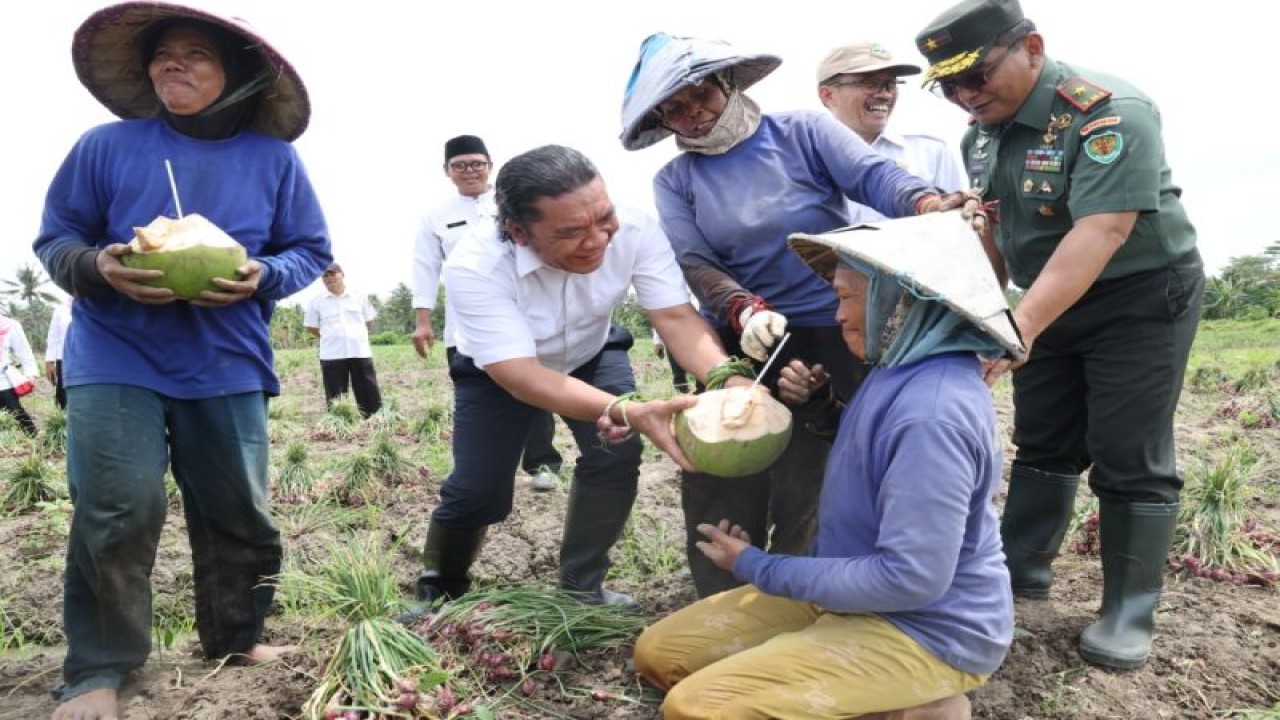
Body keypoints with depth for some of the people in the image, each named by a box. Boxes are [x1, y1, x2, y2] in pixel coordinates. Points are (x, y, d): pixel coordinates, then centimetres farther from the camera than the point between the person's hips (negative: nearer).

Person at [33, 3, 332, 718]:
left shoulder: (274, 157, 1)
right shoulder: (106, 145, 1)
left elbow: (312, 251, 4)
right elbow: (54, 239, 6)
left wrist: (263, 277, -16)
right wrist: (100, 267, -17)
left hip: (228, 366, 1)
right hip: (117, 358, -1)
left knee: (238, 511, 8)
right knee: (119, 509, -8)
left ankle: (237, 636, 29)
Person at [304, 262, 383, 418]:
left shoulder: (359, 297, 6)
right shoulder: (317, 301, 3)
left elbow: (369, 321, 15)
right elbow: (311, 327, 9)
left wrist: (355, 337, 12)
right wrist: (330, 338, 9)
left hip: (361, 352, 1)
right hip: (331, 355, -1)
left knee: (370, 396, 3)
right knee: (335, 400, 4)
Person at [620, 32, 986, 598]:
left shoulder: (805, 132, -3)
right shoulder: (674, 181, 4)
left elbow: (874, 176, -17)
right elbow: (693, 263, -8)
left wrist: (928, 205, -39)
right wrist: (745, 311, -28)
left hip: (829, 340, -2)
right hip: (736, 346, 3)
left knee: (803, 496, 4)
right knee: (720, 494, 7)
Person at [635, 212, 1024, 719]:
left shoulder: (932, 412, -28)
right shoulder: (904, 374, 4)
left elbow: (913, 578, -28)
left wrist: (757, 567, -19)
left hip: (926, 629, -9)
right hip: (863, 595, 9)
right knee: (660, 653, 5)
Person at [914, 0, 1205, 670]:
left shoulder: (1108, 112, -25)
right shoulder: (981, 133, 0)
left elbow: (1101, 233, -35)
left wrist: (1021, 325, -42)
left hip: (1139, 299, -7)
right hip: (1053, 302, 7)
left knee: (1127, 459, -2)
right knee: (1043, 443, 13)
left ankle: (1129, 613, 10)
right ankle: (1022, 565, 26)